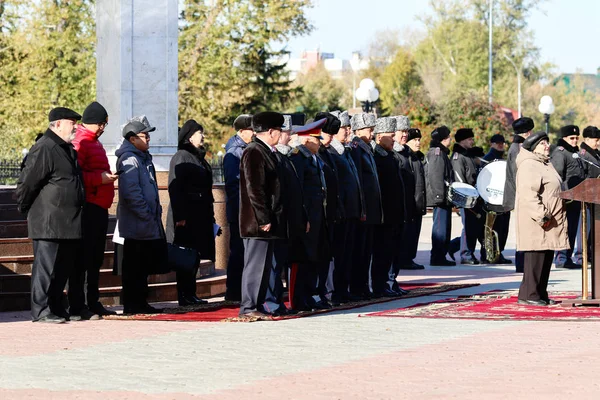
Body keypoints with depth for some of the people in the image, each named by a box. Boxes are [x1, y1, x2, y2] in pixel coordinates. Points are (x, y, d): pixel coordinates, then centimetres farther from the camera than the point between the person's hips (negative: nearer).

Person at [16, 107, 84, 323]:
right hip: (48, 222, -9)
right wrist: (25, 208, -2)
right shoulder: (44, 149, -14)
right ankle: (41, 311, -2)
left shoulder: (67, 149, 17)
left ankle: (56, 308, 21)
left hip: (68, 222, 9)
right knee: (46, 266, -6)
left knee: (63, 267, 13)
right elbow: (27, 182, -12)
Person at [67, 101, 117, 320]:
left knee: (95, 258, 15)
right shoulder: (80, 142, -11)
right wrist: (100, 178, -22)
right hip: (88, 208, -10)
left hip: (99, 208, 10)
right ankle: (77, 308, -8)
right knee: (82, 258, -9)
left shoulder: (94, 142, 21)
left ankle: (93, 304, 23)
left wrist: (107, 177, 17)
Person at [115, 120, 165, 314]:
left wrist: (156, 210, 16)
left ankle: (139, 303, 20)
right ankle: (132, 305, -1)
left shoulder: (143, 158, 18)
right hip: (136, 224, -10)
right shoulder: (129, 160, -14)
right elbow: (131, 192, -22)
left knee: (143, 265, 14)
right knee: (134, 266, -4)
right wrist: (147, 214, -20)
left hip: (149, 222, 10)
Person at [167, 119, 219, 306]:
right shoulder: (181, 157, -9)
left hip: (200, 216, 9)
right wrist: (180, 216, -23)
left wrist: (210, 216, 22)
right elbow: (175, 188, -16)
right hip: (187, 217, -9)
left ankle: (190, 294, 14)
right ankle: (184, 296, -4)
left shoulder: (198, 157, 18)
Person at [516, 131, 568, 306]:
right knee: (535, 256, -10)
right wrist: (541, 216, -24)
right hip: (535, 220, -10)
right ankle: (528, 294, -8)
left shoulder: (546, 165, 22)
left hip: (549, 219, 10)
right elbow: (528, 193, -21)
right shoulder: (528, 165, -11)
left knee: (546, 257, 10)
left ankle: (541, 293, 15)